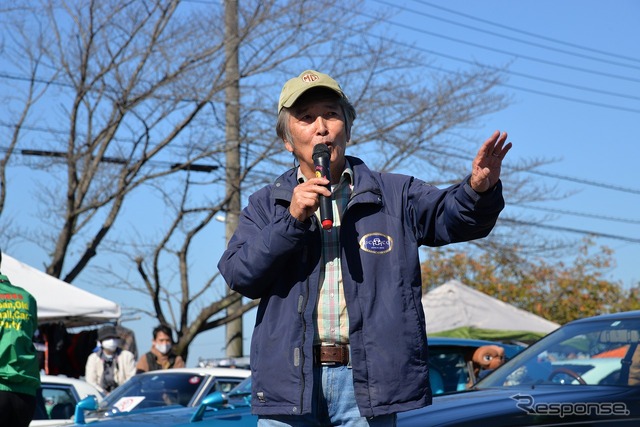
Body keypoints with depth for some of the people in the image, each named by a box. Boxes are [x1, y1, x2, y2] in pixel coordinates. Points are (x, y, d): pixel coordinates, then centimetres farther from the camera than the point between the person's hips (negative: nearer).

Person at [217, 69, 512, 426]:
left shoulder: (394, 196, 10)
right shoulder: (266, 205, 10)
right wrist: (292, 219, -14)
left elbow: (450, 214, -6)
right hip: (288, 382, 0)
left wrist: (479, 190, -28)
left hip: (368, 383, 0)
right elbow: (239, 275, -2)